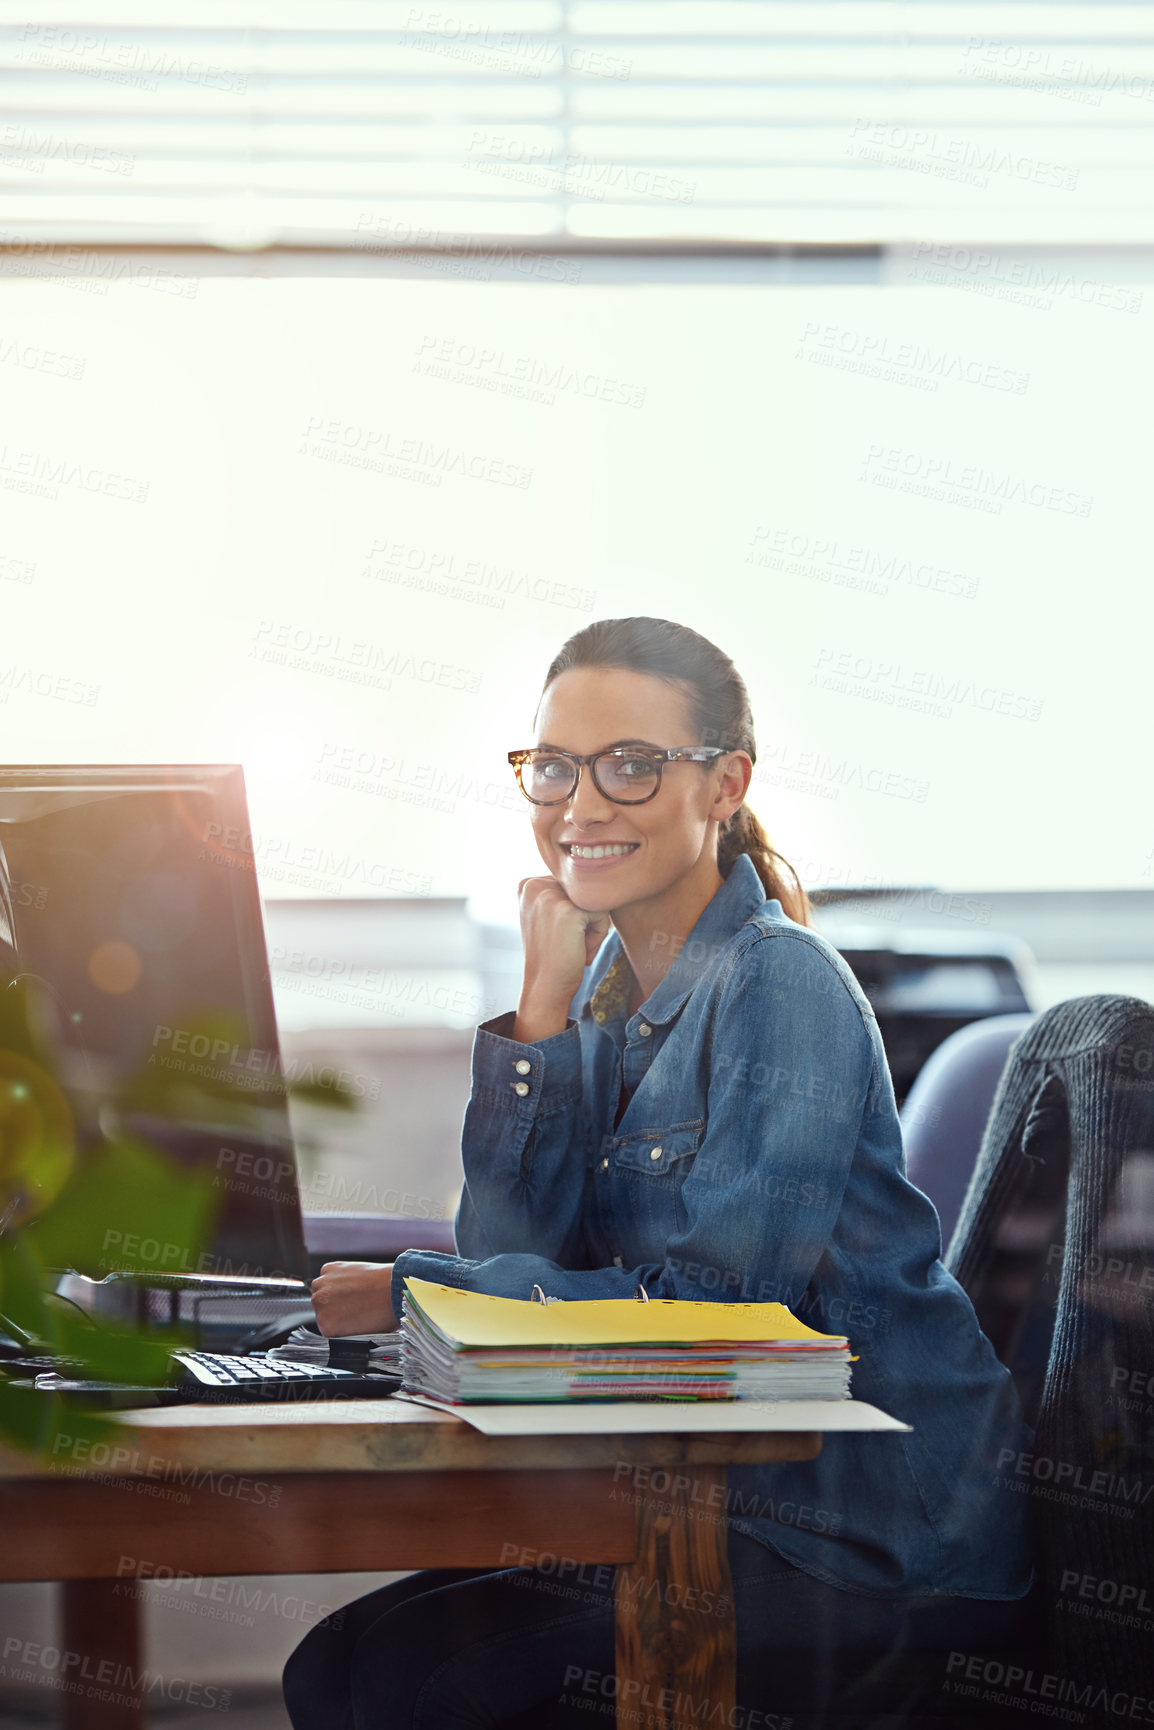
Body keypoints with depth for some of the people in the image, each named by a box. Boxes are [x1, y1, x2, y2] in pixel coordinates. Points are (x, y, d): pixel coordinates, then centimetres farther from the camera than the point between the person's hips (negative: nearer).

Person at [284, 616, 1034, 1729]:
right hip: (710, 1496, 8)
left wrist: (410, 1294, -16)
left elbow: (717, 1304, -21)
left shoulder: (782, 989, -15)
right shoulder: (605, 980, 9)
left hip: (874, 1551, -8)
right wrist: (543, 1007, -8)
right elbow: (516, 1255, 0)